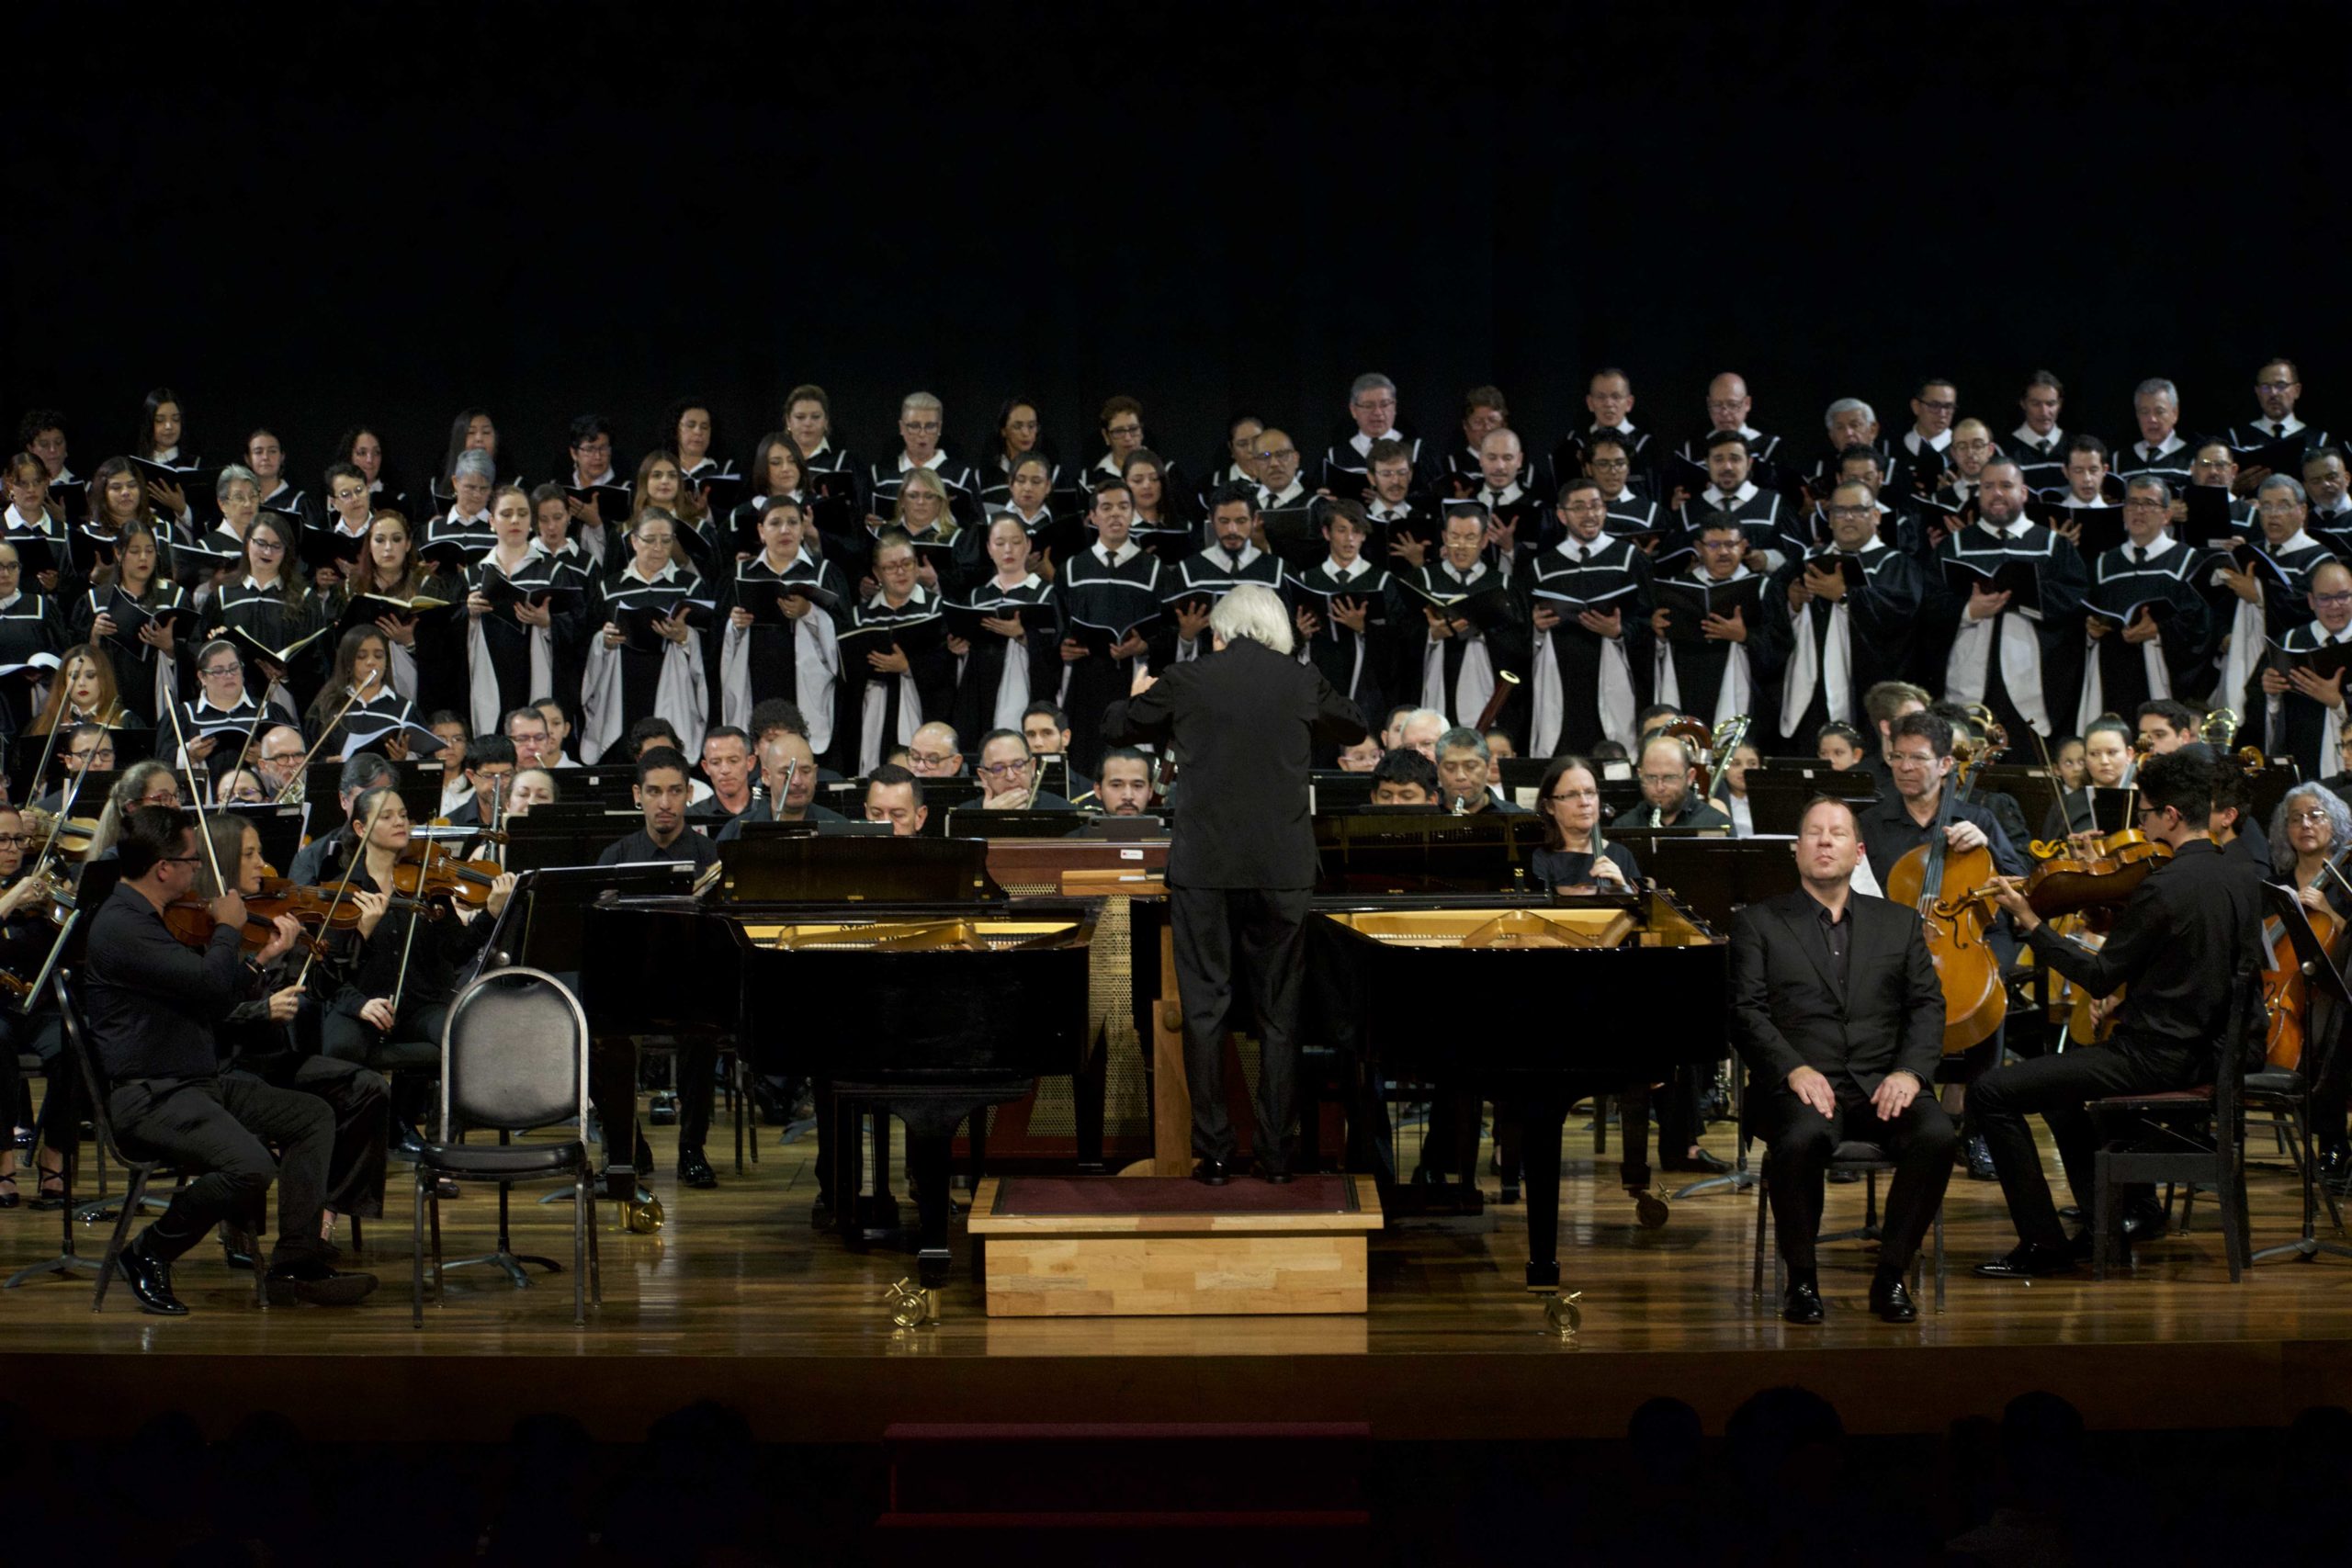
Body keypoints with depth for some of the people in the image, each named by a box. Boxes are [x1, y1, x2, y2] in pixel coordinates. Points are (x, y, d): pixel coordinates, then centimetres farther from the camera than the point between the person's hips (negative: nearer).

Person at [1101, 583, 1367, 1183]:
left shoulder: (1187, 681, -1)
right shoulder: (1301, 681, 1)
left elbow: (1115, 726, 15)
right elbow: (1355, 728, 21)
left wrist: (1140, 697, 36)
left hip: (1204, 868, -1)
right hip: (1282, 870, 1)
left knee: (1204, 1008, 6)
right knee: (1279, 1011, 9)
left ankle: (1214, 1152, 4)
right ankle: (1275, 1152, 10)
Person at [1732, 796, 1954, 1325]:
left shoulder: (1900, 923, 20)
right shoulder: (1757, 923, 12)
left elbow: (1928, 1006, 11)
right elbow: (1747, 1010, 0)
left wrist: (1910, 1071, -9)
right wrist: (1794, 1069, -17)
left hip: (1881, 1084, 3)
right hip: (1799, 1084, -2)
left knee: (1936, 1136, -29)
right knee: (1800, 1139, -37)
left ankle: (1891, 1275, -11)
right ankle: (1801, 1278, -14)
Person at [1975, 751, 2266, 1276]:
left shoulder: (2162, 887, -22)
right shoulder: (2244, 877, 3)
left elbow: (2100, 979, -16)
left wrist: (2029, 923, -8)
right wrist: (2115, 913, 14)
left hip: (2157, 1057, -9)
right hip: (2212, 1052, 9)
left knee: (1991, 1093, -6)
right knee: (2058, 1075, 31)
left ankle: (2042, 1243, -4)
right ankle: (2129, 1209, 29)